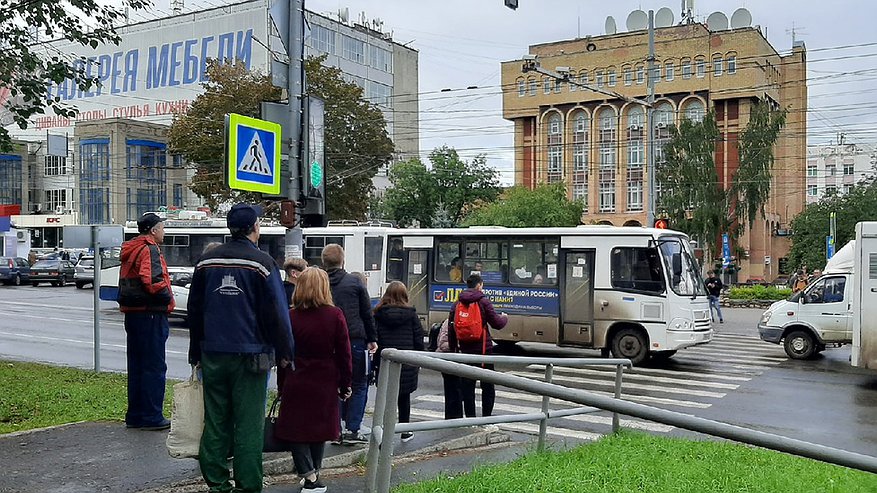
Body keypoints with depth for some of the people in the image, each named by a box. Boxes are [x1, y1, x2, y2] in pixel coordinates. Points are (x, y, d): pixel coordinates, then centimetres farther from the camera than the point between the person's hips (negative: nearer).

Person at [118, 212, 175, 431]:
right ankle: (151, 417, 0)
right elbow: (152, 281, -27)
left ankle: (135, 415, 20)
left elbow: (126, 283, 18)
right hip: (150, 315, -10)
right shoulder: (150, 250, -13)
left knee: (136, 366, 14)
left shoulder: (129, 251, 17)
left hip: (131, 314, 10)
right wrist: (167, 298, -12)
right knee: (154, 366, -3)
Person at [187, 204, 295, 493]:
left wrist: (196, 353, 20)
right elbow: (276, 313, -8)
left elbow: (194, 310, 13)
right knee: (248, 423, 0)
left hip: (213, 355, 5)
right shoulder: (262, 263, -8)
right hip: (250, 355, -5)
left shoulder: (207, 261, 8)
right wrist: (284, 353, 0)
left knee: (215, 422, 10)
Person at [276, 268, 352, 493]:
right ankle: (313, 473, 25)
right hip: (325, 384, 1)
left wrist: (281, 386, 10)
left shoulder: (290, 317, -5)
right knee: (319, 429, 16)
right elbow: (344, 354, -4)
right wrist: (345, 384, 6)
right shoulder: (335, 315, -8)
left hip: (296, 383, -1)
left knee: (296, 429, 9)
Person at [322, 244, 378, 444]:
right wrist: (372, 339, 10)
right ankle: (352, 429, 3)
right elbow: (367, 313, 2)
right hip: (355, 340, -2)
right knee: (358, 385, 7)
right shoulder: (354, 282, -1)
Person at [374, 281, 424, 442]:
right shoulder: (411, 314, -1)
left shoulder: (378, 314, -2)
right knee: (404, 397, 15)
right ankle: (405, 431, 22)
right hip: (407, 362, 1)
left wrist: (375, 361, 4)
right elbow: (419, 338, 1)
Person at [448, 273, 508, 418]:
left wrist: (453, 349, 15)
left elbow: (451, 328, 7)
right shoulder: (483, 301, -7)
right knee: (488, 386, 6)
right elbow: (497, 323, -7)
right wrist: (504, 318, 16)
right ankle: (486, 417, 6)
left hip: (465, 350, 4)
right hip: (483, 349, -3)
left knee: (467, 386, 9)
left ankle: (470, 418, 11)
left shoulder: (457, 304, 5)